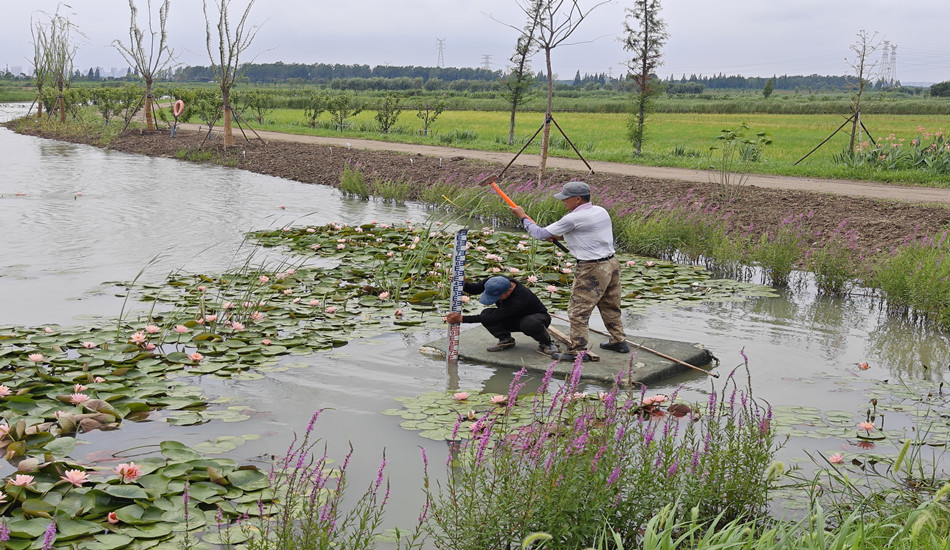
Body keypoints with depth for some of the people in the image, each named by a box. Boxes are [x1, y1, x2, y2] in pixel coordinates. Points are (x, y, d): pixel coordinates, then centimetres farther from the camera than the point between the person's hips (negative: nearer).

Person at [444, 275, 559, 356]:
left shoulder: (521, 298, -41)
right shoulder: (497, 281, -22)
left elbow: (494, 318, -42)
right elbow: (476, 288, -8)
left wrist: (462, 319, -43)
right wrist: (463, 285, -33)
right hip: (513, 320, 6)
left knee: (530, 324, -43)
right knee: (486, 314, -23)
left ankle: (546, 343, -11)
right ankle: (505, 339, 0)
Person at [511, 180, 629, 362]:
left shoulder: (573, 219, -16)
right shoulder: (601, 212, 8)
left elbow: (541, 234, -9)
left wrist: (522, 217, 5)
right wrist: (561, 237, 17)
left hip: (592, 270, -9)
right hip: (611, 264, 9)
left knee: (578, 309, -2)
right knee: (610, 307, 21)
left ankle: (578, 350, -1)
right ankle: (619, 341, 32)